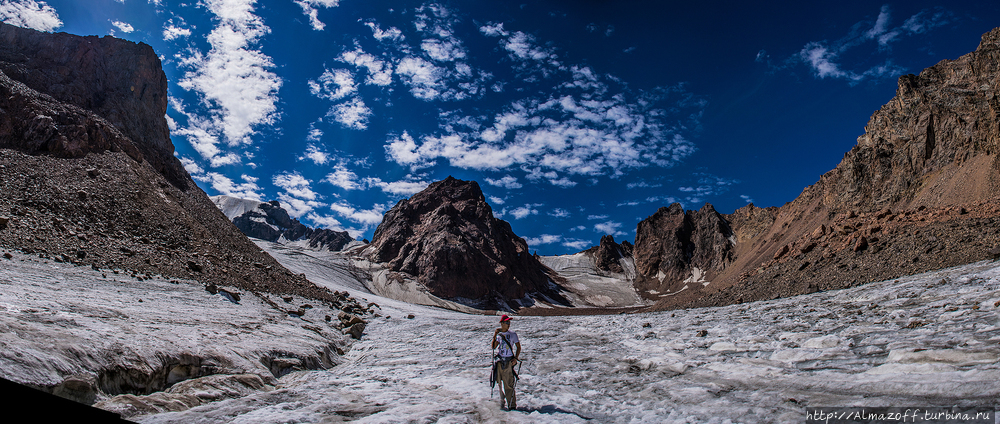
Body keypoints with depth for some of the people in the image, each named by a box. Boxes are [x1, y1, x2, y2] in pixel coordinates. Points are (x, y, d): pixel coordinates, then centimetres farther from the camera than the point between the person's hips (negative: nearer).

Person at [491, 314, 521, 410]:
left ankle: (512, 405, 3)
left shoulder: (513, 334, -2)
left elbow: (518, 347, 1)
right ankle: (502, 401, 25)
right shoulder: (498, 334, 5)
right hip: (499, 361, 4)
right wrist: (495, 336, -13)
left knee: (508, 384, -5)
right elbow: (493, 347, -2)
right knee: (500, 382, 11)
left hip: (509, 361, -4)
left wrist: (516, 358, -9)